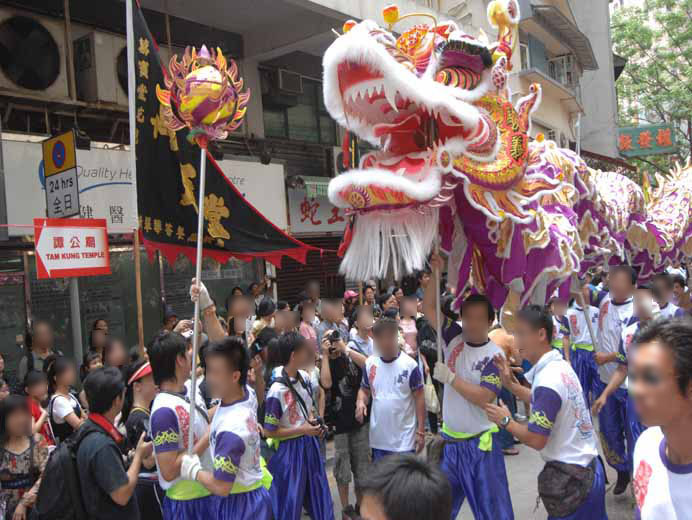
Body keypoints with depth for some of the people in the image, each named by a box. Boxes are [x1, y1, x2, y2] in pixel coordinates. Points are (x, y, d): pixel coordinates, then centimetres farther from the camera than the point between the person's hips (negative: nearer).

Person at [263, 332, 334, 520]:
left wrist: (313, 421, -4)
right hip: (289, 450, -7)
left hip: (309, 444, 7)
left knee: (320, 497, 19)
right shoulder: (277, 390, -24)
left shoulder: (305, 377, -2)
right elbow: (269, 431, -17)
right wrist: (301, 430, -19)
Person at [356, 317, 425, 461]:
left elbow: (419, 398, -7)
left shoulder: (410, 365, -12)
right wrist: (360, 402, -12)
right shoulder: (370, 363, -1)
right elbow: (364, 390, 11)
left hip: (404, 438, -4)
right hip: (378, 436, 4)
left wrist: (421, 431, -7)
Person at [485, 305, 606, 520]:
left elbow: (536, 440, -22)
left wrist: (506, 421, -8)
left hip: (571, 477, -9)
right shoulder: (560, 365, 2)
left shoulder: (547, 380, -25)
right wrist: (510, 383, 8)